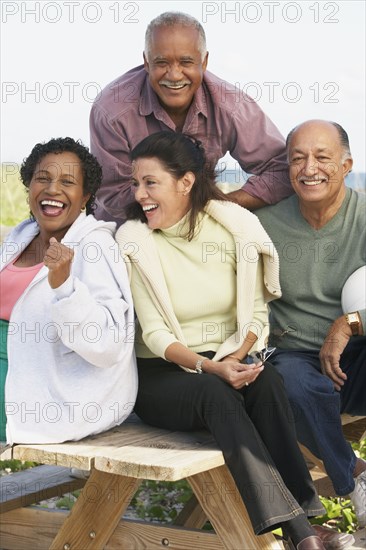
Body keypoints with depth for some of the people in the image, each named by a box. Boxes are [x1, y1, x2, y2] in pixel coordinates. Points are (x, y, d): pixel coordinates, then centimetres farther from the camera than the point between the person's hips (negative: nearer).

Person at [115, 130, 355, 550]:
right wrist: (208, 366, -27)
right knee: (215, 393, -34)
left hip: (229, 362, 2)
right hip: (161, 374, -2)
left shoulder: (234, 227, -2)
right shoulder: (134, 241, -7)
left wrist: (235, 358, -21)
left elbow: (256, 314, -2)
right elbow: (155, 334, -12)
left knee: (266, 382, -31)